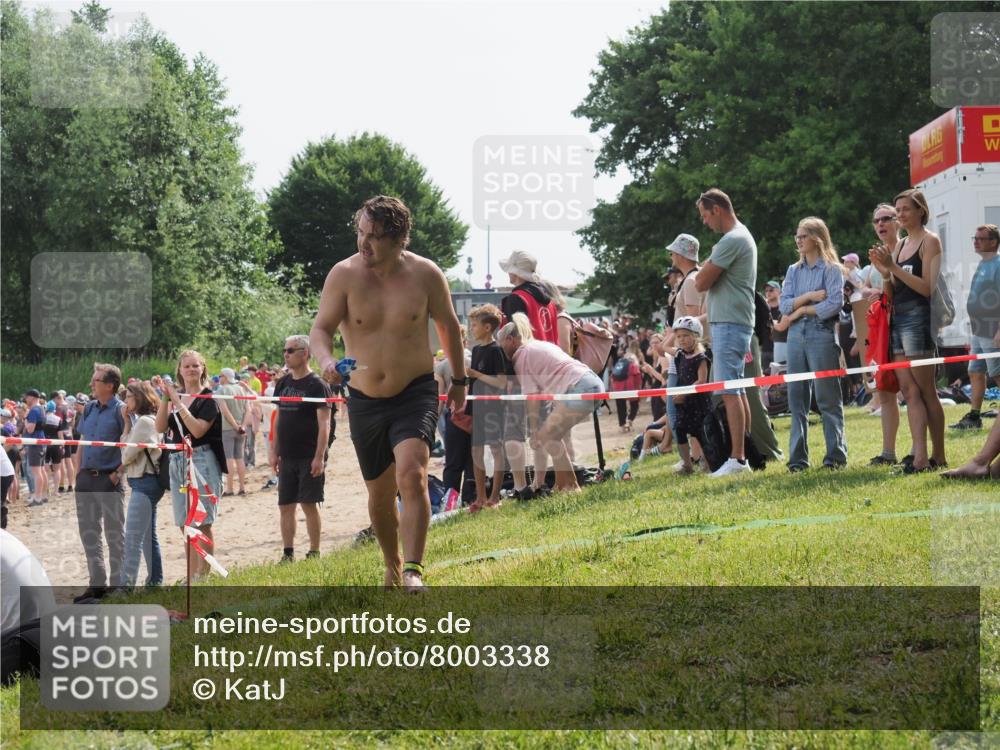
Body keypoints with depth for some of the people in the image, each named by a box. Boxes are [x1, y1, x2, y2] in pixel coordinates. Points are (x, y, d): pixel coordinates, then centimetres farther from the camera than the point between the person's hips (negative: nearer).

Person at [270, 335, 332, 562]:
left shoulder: (317, 385, -8)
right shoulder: (283, 384, 11)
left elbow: (324, 424, -12)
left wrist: (319, 457, -18)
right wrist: (274, 451, 11)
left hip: (309, 457, -6)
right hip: (287, 457, 6)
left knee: (309, 505, -3)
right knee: (285, 506, 6)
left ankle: (314, 553, 5)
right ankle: (288, 554, 11)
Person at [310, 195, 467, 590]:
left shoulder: (425, 274, -7)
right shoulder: (344, 274, -8)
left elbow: (448, 326, 9)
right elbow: (320, 328, -9)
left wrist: (459, 380, 17)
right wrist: (326, 361, -31)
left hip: (416, 394, -2)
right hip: (364, 400, 2)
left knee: (412, 475, -24)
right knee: (380, 495, 13)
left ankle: (413, 572, -25)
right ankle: (392, 567, 37)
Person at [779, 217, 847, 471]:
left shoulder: (831, 269, 0)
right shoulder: (793, 271, 15)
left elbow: (835, 304, -12)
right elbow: (784, 305, 5)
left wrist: (802, 310, -5)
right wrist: (809, 297, -10)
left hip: (822, 334, -5)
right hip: (796, 336, 5)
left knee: (827, 397, -4)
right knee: (796, 397, 4)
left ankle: (836, 456, 0)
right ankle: (798, 457, 7)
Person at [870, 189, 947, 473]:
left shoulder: (929, 241, -5)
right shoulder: (901, 245, 18)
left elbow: (927, 287, -13)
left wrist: (894, 267, -18)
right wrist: (882, 268, 1)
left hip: (918, 318, -8)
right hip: (898, 319, 8)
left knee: (925, 390, -5)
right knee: (909, 390, -1)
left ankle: (938, 457, 0)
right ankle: (919, 455, -6)